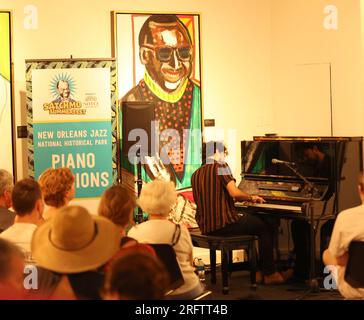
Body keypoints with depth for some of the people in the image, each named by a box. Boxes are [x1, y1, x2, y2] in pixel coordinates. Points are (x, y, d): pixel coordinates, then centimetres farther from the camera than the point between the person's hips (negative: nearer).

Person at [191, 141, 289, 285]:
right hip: (223, 225, -8)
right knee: (265, 227, 12)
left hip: (205, 227, 8)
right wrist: (251, 198, -2)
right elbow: (234, 193, -21)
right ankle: (269, 274, 16)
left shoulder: (196, 174, 12)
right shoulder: (221, 167, -9)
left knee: (249, 219, 31)